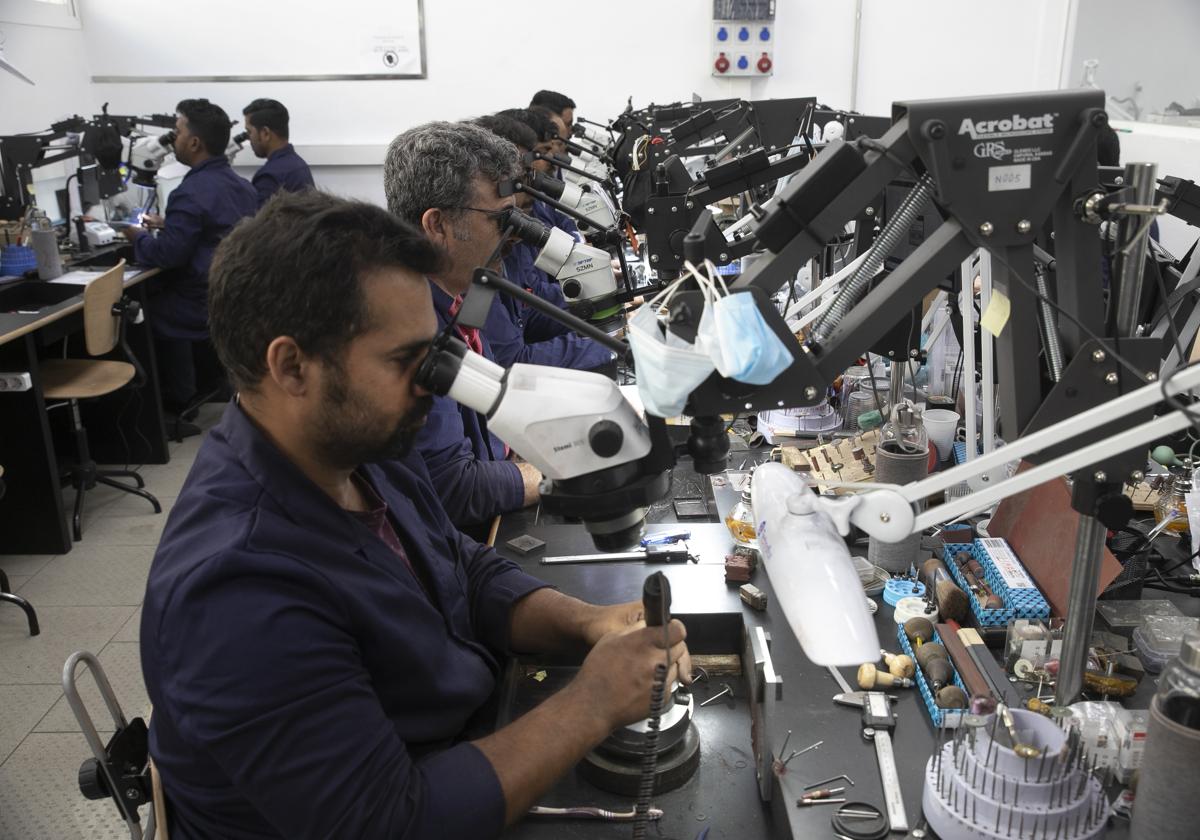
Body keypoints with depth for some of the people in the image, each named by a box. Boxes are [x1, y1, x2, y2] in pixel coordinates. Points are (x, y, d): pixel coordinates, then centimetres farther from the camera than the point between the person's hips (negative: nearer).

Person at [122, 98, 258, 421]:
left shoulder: (191, 193, -20)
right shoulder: (242, 185, 7)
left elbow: (168, 254, -20)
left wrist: (139, 237, -1)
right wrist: (167, 225, 18)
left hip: (203, 308, -8)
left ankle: (176, 408, 19)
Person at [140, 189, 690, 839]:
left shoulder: (362, 449, -8)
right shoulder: (241, 594, -33)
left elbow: (472, 576, 5)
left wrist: (588, 622, -13)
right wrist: (591, 705, -26)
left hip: (461, 754, 7)